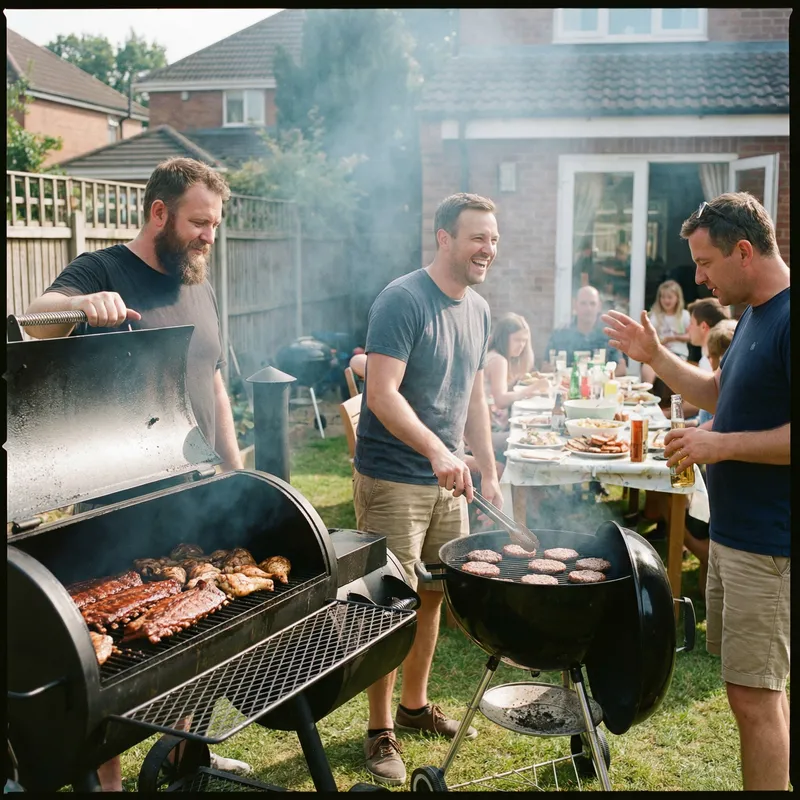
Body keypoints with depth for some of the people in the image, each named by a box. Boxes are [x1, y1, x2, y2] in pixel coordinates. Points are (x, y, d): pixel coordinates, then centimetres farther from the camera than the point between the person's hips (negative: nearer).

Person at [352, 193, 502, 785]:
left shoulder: (479, 310, 9)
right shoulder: (402, 301, -16)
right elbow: (382, 394, -24)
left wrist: (489, 474, 13)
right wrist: (437, 451, -35)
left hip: (448, 481, 7)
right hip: (391, 480, -7)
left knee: (433, 597, 16)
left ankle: (416, 704, 34)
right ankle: (381, 731, 15)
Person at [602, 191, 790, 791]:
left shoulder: (786, 320, -19)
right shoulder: (755, 315, 12)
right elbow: (719, 393, 23)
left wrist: (722, 445, -20)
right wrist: (656, 357, 13)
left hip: (768, 542, -10)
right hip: (734, 532, 10)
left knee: (754, 695, -2)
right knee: (754, 685, 19)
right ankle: (769, 779, 33)